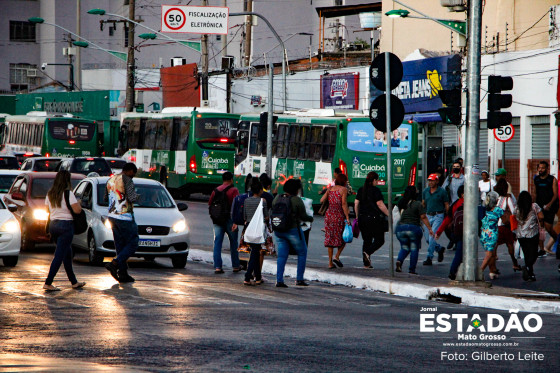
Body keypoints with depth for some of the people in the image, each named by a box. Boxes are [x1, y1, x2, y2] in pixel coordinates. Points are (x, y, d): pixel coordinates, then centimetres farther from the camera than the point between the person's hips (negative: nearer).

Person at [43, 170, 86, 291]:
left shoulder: (50, 194, 7)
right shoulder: (68, 193, -13)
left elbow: (48, 209, 16)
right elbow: (77, 210, -16)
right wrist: (78, 203, 4)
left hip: (53, 225, 7)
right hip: (66, 225, -7)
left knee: (67, 254, 18)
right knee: (59, 255, -5)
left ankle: (74, 282, 25)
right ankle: (48, 283, -11)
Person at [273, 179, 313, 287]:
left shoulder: (277, 198, 3)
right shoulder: (297, 200, -12)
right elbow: (303, 216, -9)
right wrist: (310, 218, 11)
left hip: (279, 231, 5)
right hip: (293, 230, -5)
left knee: (282, 255, 9)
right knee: (302, 253, 12)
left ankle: (279, 280, -1)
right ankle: (299, 279, 9)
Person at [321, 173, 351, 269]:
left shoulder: (330, 189, 10)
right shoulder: (344, 189, -4)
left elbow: (322, 200, 3)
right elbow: (344, 203, -13)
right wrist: (347, 217, -13)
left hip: (329, 214, 5)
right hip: (339, 215, -5)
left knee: (330, 238, 8)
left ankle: (330, 262, 6)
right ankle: (337, 256, -5)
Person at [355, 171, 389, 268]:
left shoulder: (361, 190, 10)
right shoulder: (375, 190, -9)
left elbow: (356, 203, 11)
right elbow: (380, 204, -13)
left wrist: (357, 217, 20)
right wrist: (389, 215, -8)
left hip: (362, 218, 6)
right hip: (374, 218, -6)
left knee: (367, 240, 13)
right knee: (379, 239, 4)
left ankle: (366, 264, 8)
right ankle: (368, 252, -20)